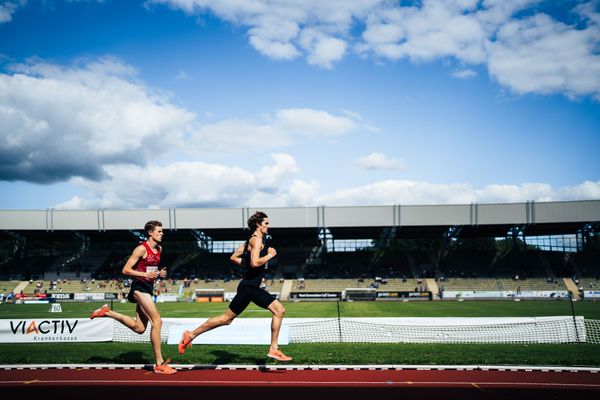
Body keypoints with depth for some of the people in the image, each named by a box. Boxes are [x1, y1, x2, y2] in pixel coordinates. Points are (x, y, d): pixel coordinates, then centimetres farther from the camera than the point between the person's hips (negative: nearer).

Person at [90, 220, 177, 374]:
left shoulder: (159, 249, 12)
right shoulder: (142, 249, -13)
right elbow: (125, 270, -14)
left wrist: (160, 274, 6)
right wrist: (145, 275, -24)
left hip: (148, 288, 9)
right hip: (139, 288, -9)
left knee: (139, 328, 10)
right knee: (157, 321, -15)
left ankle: (107, 312, 24)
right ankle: (159, 364, -11)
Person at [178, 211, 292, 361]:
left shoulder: (251, 240, 17)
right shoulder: (257, 240, -13)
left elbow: (233, 257, 19)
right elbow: (255, 262, -27)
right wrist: (270, 255, -14)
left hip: (253, 288, 10)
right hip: (248, 287, -10)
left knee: (279, 310, 4)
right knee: (227, 318, -2)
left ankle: (273, 349, 5)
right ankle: (191, 335, 10)